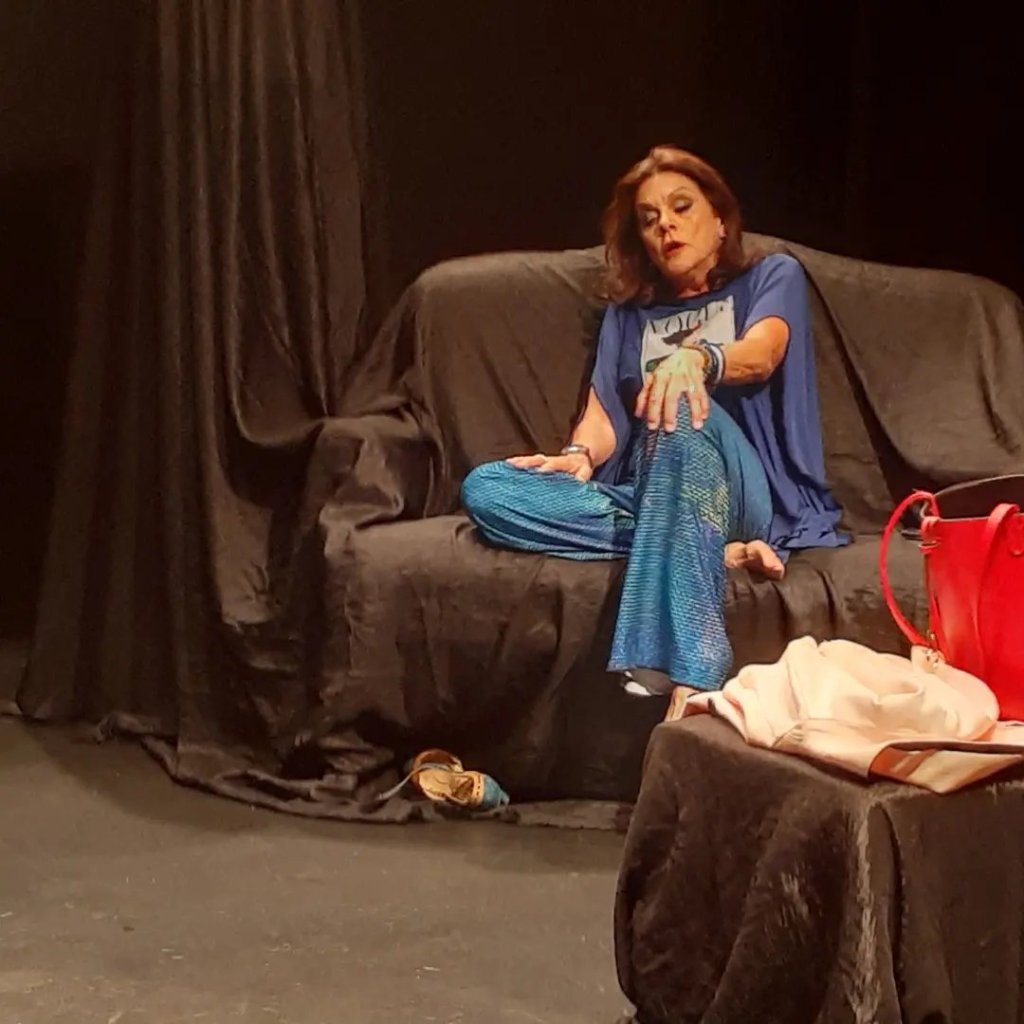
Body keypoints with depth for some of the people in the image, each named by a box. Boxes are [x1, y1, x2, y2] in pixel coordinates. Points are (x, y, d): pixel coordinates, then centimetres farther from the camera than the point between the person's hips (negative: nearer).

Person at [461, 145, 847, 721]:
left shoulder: (772, 278, 15)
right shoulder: (629, 314, 26)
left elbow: (760, 356, -9)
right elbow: (604, 415, 10)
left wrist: (697, 358, -33)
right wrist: (579, 456, -15)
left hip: (748, 495, -3)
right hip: (647, 497, 4)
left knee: (681, 406, -39)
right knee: (484, 490, -21)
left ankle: (689, 684, -54)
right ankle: (716, 552, -25)